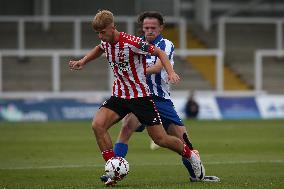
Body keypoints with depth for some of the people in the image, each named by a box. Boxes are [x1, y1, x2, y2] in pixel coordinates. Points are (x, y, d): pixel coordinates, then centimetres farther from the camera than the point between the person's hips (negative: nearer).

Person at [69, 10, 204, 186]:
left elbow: (159, 52, -15)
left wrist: (170, 72, -28)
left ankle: (191, 155, 27)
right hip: (119, 95, 6)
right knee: (97, 125, -18)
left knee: (160, 139, -2)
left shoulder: (132, 43, -22)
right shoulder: (106, 42, 0)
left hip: (141, 96, -6)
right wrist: (83, 61, 19)